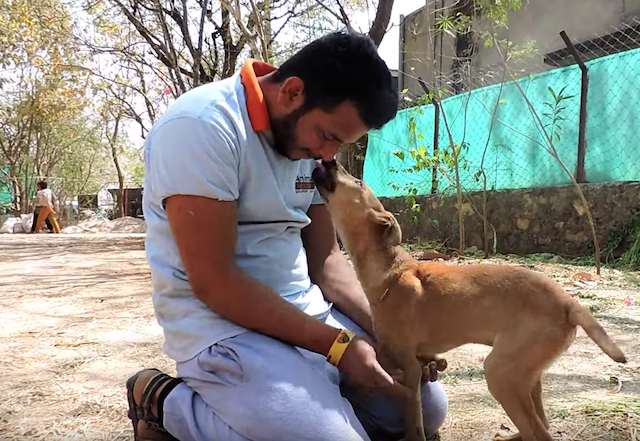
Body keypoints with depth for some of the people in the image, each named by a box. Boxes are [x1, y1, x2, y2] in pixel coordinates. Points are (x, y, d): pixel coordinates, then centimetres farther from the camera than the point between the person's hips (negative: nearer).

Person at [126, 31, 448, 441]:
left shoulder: (306, 137, 5)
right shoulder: (201, 126, -20)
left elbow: (325, 258, 9)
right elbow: (213, 281, -23)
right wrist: (337, 344, -21)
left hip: (307, 310, 8)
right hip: (223, 324, -7)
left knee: (427, 405, 7)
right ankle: (165, 403, -3)